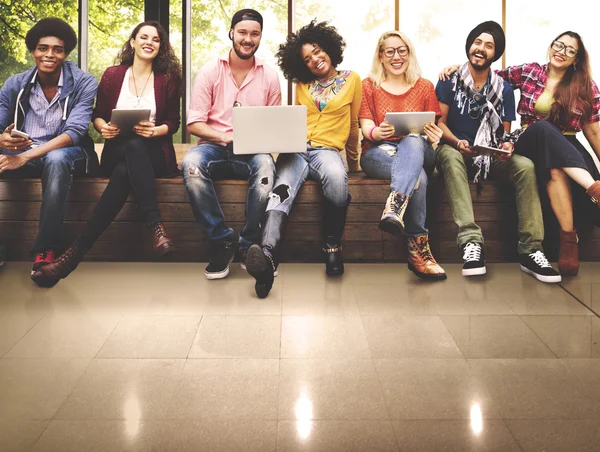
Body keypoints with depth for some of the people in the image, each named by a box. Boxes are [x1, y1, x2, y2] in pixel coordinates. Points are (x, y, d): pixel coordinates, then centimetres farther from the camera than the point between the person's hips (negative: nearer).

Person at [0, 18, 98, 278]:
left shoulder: (84, 83, -8)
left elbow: (74, 132, -20)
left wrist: (25, 156, -30)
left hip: (66, 153, -3)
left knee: (56, 159, -39)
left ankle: (46, 250, -33)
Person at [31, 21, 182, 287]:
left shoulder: (168, 79, 8)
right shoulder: (112, 75, 10)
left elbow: (173, 123, 8)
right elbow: (98, 115, 14)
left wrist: (154, 130, -14)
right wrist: (103, 127, -10)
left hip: (154, 153, 0)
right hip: (118, 152, 0)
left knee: (125, 172, -37)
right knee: (132, 148, -39)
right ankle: (156, 228, -47)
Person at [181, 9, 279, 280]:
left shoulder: (269, 76, 9)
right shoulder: (210, 72, 5)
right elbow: (194, 123, 0)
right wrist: (225, 137, -17)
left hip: (252, 151, 0)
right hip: (214, 146, 0)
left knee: (265, 164, -36)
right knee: (191, 163, -35)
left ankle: (248, 246, -21)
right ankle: (222, 243, -24)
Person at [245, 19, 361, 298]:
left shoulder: (351, 80, 13)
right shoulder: (302, 84, 20)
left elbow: (353, 126, 19)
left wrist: (353, 162, 26)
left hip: (327, 149, -1)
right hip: (296, 149, 2)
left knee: (336, 176, -41)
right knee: (282, 190, -34)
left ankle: (332, 246, -24)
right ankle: (267, 255, -60)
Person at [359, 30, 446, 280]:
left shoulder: (425, 87, 17)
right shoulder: (369, 85, 14)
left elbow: (434, 128, 9)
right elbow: (366, 127, 3)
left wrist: (435, 136, -17)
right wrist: (378, 132, -24)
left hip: (418, 150, 1)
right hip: (378, 153, -1)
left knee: (413, 141, -40)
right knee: (417, 176, -37)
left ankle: (394, 207, -60)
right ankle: (418, 248, -43)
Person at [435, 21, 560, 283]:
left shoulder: (504, 89, 8)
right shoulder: (450, 81, 1)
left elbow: (505, 132, 8)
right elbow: (439, 122, -4)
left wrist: (506, 146, -16)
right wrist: (457, 143, -23)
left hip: (490, 154, 3)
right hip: (455, 148, -2)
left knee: (525, 166, -27)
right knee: (450, 156, -39)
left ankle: (530, 250, -31)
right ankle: (471, 241, -49)